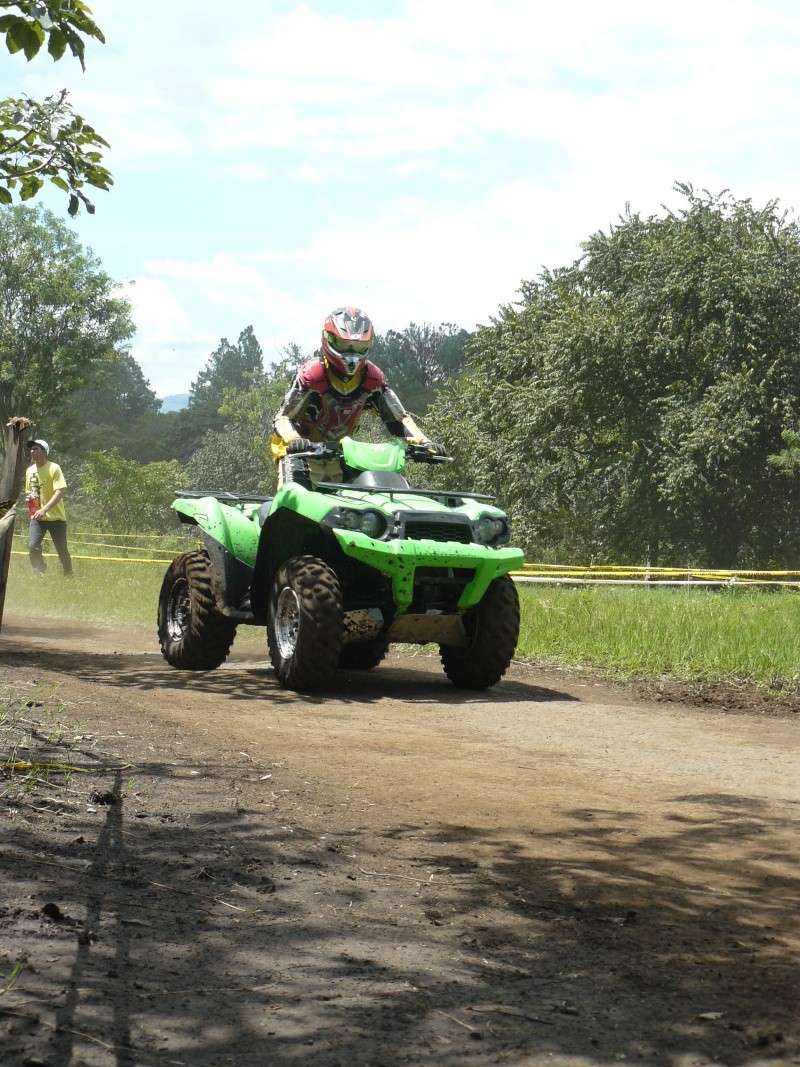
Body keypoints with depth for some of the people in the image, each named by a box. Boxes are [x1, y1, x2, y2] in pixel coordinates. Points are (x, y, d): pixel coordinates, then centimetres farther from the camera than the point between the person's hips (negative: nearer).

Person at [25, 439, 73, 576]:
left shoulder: (54, 468, -10)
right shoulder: (29, 471, 9)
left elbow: (59, 493, -20)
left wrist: (44, 509, -33)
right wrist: (29, 496, -1)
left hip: (56, 517, -4)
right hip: (37, 517, 4)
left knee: (62, 551, 2)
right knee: (32, 547, -15)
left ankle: (69, 578, 20)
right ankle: (40, 576, 3)